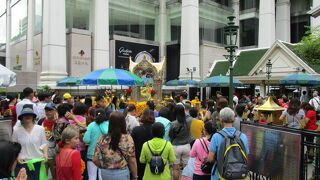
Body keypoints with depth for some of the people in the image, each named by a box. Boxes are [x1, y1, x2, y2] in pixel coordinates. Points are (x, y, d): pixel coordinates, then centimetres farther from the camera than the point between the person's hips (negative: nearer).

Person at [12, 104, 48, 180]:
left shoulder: (40, 129, -3)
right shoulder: (17, 130, -2)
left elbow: (44, 143, 4)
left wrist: (45, 153, -10)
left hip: (37, 161, 0)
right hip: (22, 162, 0)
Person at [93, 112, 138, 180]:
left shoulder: (102, 139, -8)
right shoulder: (128, 139, -14)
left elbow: (95, 160, -5)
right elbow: (132, 161, -9)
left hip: (106, 173, 2)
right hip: (122, 173, -2)